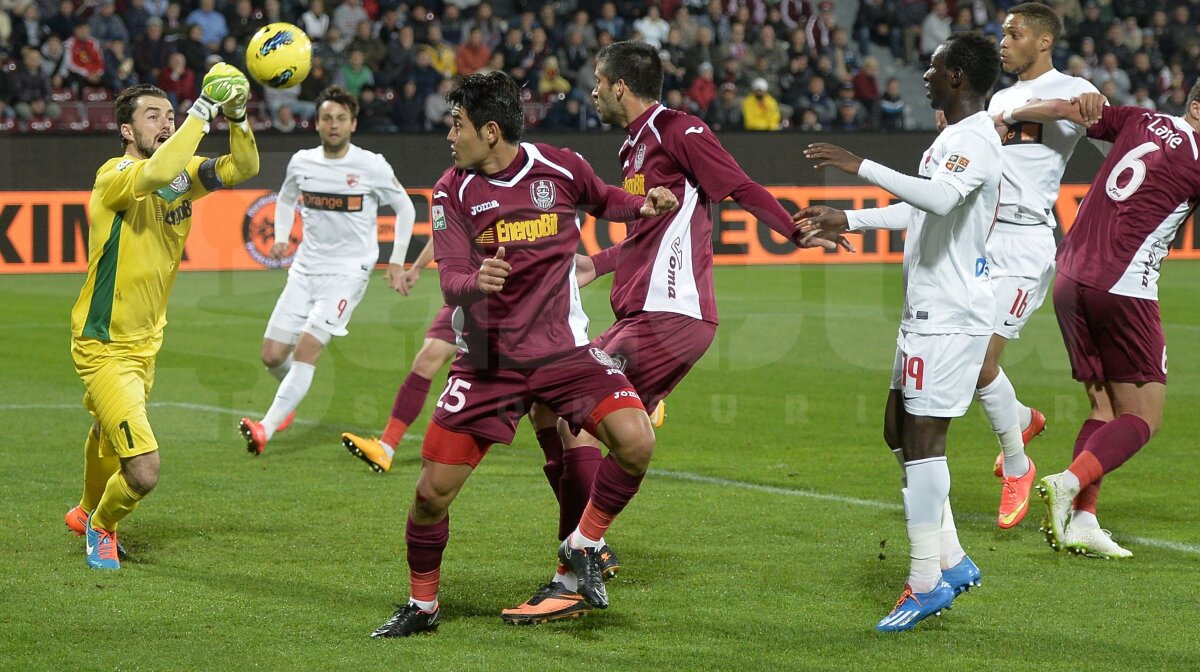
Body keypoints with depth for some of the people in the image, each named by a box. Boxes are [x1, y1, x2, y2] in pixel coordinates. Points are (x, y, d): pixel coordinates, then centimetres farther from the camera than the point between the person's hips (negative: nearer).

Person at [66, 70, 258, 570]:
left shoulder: (183, 174, 1)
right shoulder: (114, 175, -21)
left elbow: (243, 168, -10)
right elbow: (156, 173, -43)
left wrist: (236, 116, -27)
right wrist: (203, 110, -40)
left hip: (145, 342, 8)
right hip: (103, 346, -8)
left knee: (108, 434, 31)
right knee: (143, 472, -15)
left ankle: (87, 513, 58)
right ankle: (102, 527, 16)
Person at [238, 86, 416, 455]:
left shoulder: (373, 166, -7)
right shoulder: (301, 162, 4)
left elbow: (405, 208, 6)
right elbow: (286, 199, 25)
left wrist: (396, 261, 2)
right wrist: (281, 237, 8)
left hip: (348, 272, -4)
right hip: (305, 269, 4)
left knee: (306, 348, -20)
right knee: (272, 355, 1)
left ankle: (266, 428, -24)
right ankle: (291, 399, 35)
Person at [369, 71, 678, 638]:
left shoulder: (560, 168, -2)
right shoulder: (452, 191, -3)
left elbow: (603, 200, 20)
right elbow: (451, 281, -12)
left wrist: (644, 205, 0)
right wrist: (474, 282, -36)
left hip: (563, 350, 0)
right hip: (487, 359, 0)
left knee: (635, 441, -24)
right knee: (432, 493, -5)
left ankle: (583, 546, 1)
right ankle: (421, 605, 21)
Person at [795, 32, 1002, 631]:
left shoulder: (975, 140, -17)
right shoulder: (950, 138, 16)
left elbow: (940, 198, -37)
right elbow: (918, 209, 31)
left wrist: (860, 167, -34)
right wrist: (847, 219, 28)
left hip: (950, 317, -11)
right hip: (926, 312, 11)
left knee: (923, 439, -8)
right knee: (899, 431, 13)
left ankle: (926, 583, -3)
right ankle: (952, 561, 19)